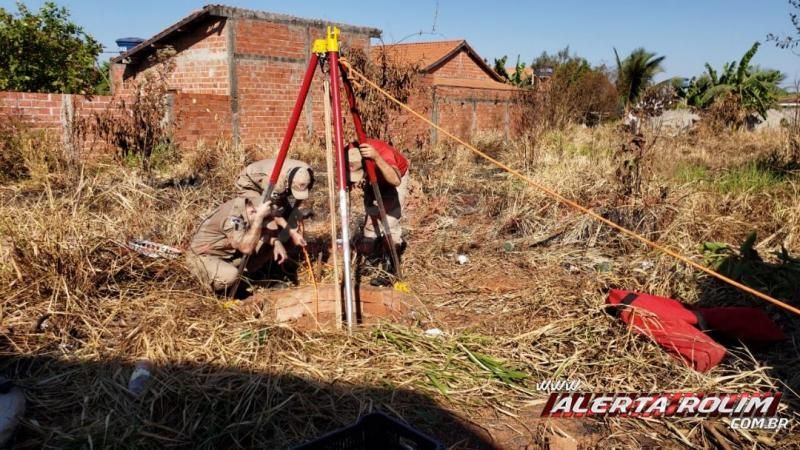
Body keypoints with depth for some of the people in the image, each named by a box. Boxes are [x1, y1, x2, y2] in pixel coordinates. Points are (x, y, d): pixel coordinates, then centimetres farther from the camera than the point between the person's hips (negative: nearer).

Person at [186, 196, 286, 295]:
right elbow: (247, 248, -39)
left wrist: (275, 242, -17)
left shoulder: (251, 206, -9)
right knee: (231, 275, -38)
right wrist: (259, 216, -39)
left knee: (269, 245, -8)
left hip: (229, 255, 7)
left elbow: (265, 231, 4)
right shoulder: (232, 216, -31)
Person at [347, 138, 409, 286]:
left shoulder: (383, 153, -42)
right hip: (373, 182, 5)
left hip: (395, 178, -5)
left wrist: (377, 158, -67)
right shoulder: (348, 154, -29)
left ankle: (390, 271, -7)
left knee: (390, 223, -17)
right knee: (370, 220, 4)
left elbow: (395, 181, -57)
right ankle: (375, 257, 28)